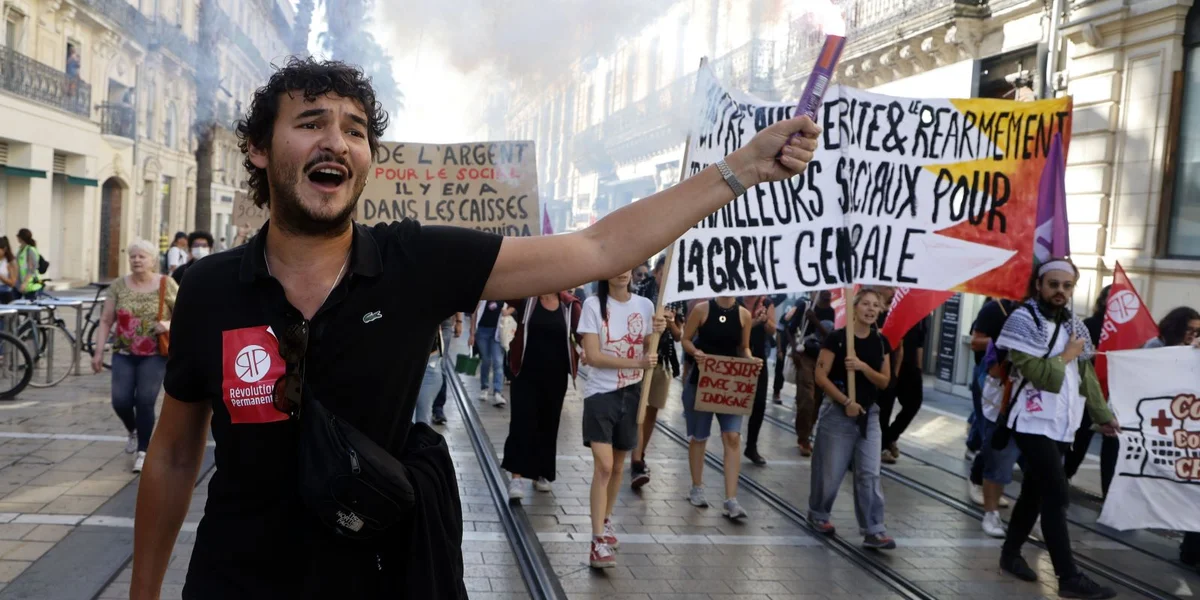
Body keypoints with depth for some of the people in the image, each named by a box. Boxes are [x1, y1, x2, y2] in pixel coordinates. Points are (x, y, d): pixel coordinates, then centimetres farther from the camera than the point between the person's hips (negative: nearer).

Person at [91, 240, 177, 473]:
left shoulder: (167, 285, -3)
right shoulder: (118, 285, 3)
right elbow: (106, 320, 5)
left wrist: (169, 325, -19)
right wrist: (99, 352, 1)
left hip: (154, 354, -2)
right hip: (124, 353, 2)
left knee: (145, 401, -9)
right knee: (120, 400, -7)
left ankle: (143, 452, 7)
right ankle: (134, 431, 26)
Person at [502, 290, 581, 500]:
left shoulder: (570, 305, -1)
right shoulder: (526, 297, -4)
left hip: (556, 376, 2)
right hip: (526, 373, -2)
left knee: (548, 423, 13)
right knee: (522, 421, -9)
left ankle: (542, 472, 28)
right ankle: (517, 475, -8)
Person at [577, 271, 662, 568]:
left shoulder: (645, 305, 2)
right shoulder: (594, 305, -9)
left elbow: (648, 355, 5)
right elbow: (592, 356, -15)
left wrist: (656, 333, -14)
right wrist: (636, 362, -23)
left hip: (632, 393, 4)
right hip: (601, 394, -4)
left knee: (618, 465, 15)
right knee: (603, 466, -13)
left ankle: (606, 519, 36)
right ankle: (598, 541, -8)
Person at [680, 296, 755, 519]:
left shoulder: (744, 315, 0)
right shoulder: (702, 309, -7)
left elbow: (744, 347, 10)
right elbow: (686, 339, 0)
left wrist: (750, 360, -11)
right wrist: (695, 352, -21)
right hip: (701, 380, -1)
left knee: (733, 436, -9)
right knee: (698, 436, 11)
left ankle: (730, 500, -5)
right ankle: (697, 488, 30)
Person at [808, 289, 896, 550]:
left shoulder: (881, 343, 4)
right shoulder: (837, 338, -10)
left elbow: (885, 382, 3)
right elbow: (821, 376, -13)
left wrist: (863, 367, -15)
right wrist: (846, 402, -17)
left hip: (869, 414, 4)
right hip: (838, 412, -4)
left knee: (869, 473, 0)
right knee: (831, 471, 7)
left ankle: (873, 531, 2)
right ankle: (818, 514, 30)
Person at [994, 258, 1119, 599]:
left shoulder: (1074, 326, 14)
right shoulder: (1023, 321, -8)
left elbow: (1086, 375, 19)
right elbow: (1037, 373, -18)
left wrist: (1103, 415, 17)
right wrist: (1067, 355, -4)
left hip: (1061, 424, 7)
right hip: (1034, 422, -7)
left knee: (1035, 492, 14)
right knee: (1057, 496, -11)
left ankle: (1011, 553, 27)